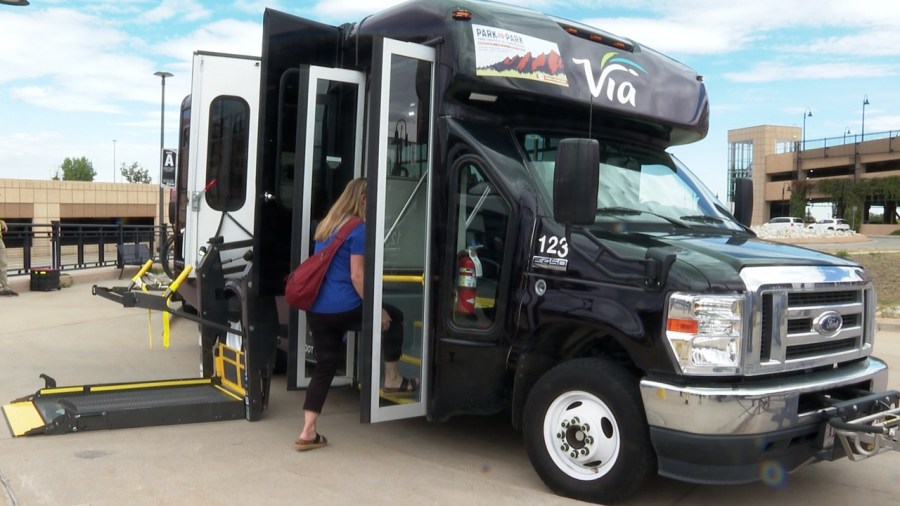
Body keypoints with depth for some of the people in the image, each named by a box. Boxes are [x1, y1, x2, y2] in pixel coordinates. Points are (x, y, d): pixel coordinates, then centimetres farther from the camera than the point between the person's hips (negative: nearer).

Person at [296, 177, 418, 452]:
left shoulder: (325, 225, 17)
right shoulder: (357, 229, -10)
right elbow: (356, 277, -14)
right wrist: (377, 310, -9)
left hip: (316, 310, 8)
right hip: (343, 309, -7)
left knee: (324, 366, 12)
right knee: (393, 318, 16)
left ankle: (307, 433, 8)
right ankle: (392, 379, 24)